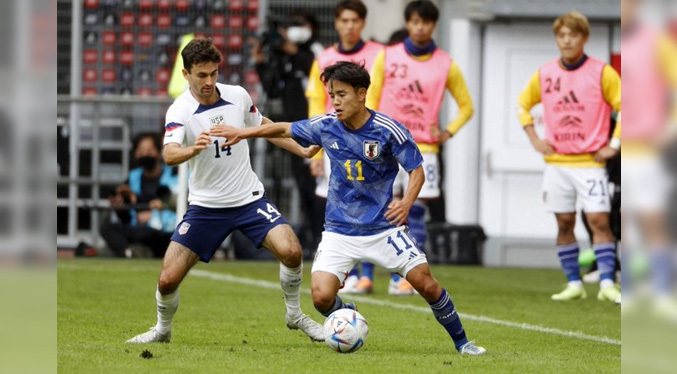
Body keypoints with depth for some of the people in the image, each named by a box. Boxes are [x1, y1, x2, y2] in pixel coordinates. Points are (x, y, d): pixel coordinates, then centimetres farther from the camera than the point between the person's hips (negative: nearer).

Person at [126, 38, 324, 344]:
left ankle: (295, 315, 5)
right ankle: (163, 330, 24)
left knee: (291, 251, -20)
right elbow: (169, 155, -34)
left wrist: (302, 151, 14)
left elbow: (263, 126, 18)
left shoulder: (238, 96, -3)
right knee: (168, 279, -7)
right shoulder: (180, 112, -16)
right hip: (205, 205, -2)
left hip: (249, 199, 2)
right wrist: (192, 149, -55)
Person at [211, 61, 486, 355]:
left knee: (426, 284, -7)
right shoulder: (325, 126, -6)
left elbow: (417, 170, -8)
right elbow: (286, 129, 11)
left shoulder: (388, 130, -15)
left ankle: (461, 341, 16)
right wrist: (244, 133, 13)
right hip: (339, 230, 2)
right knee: (322, 297, -16)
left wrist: (406, 203, -26)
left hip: (383, 228, -2)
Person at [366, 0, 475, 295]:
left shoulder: (446, 65, 4)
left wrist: (448, 132, -2)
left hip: (423, 148, 0)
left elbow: (466, 105, 12)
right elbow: (371, 99, 7)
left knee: (416, 212, -4)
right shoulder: (387, 58, 4)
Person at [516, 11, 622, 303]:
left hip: (590, 161, -4)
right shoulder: (545, 74, 6)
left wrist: (614, 145, -8)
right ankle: (573, 284, 11)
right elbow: (523, 105, 20)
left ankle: (607, 283, -11)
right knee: (564, 223, 5)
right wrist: (534, 139, 10)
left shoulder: (602, 73, -5)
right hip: (556, 162, 4)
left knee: (599, 220, -10)